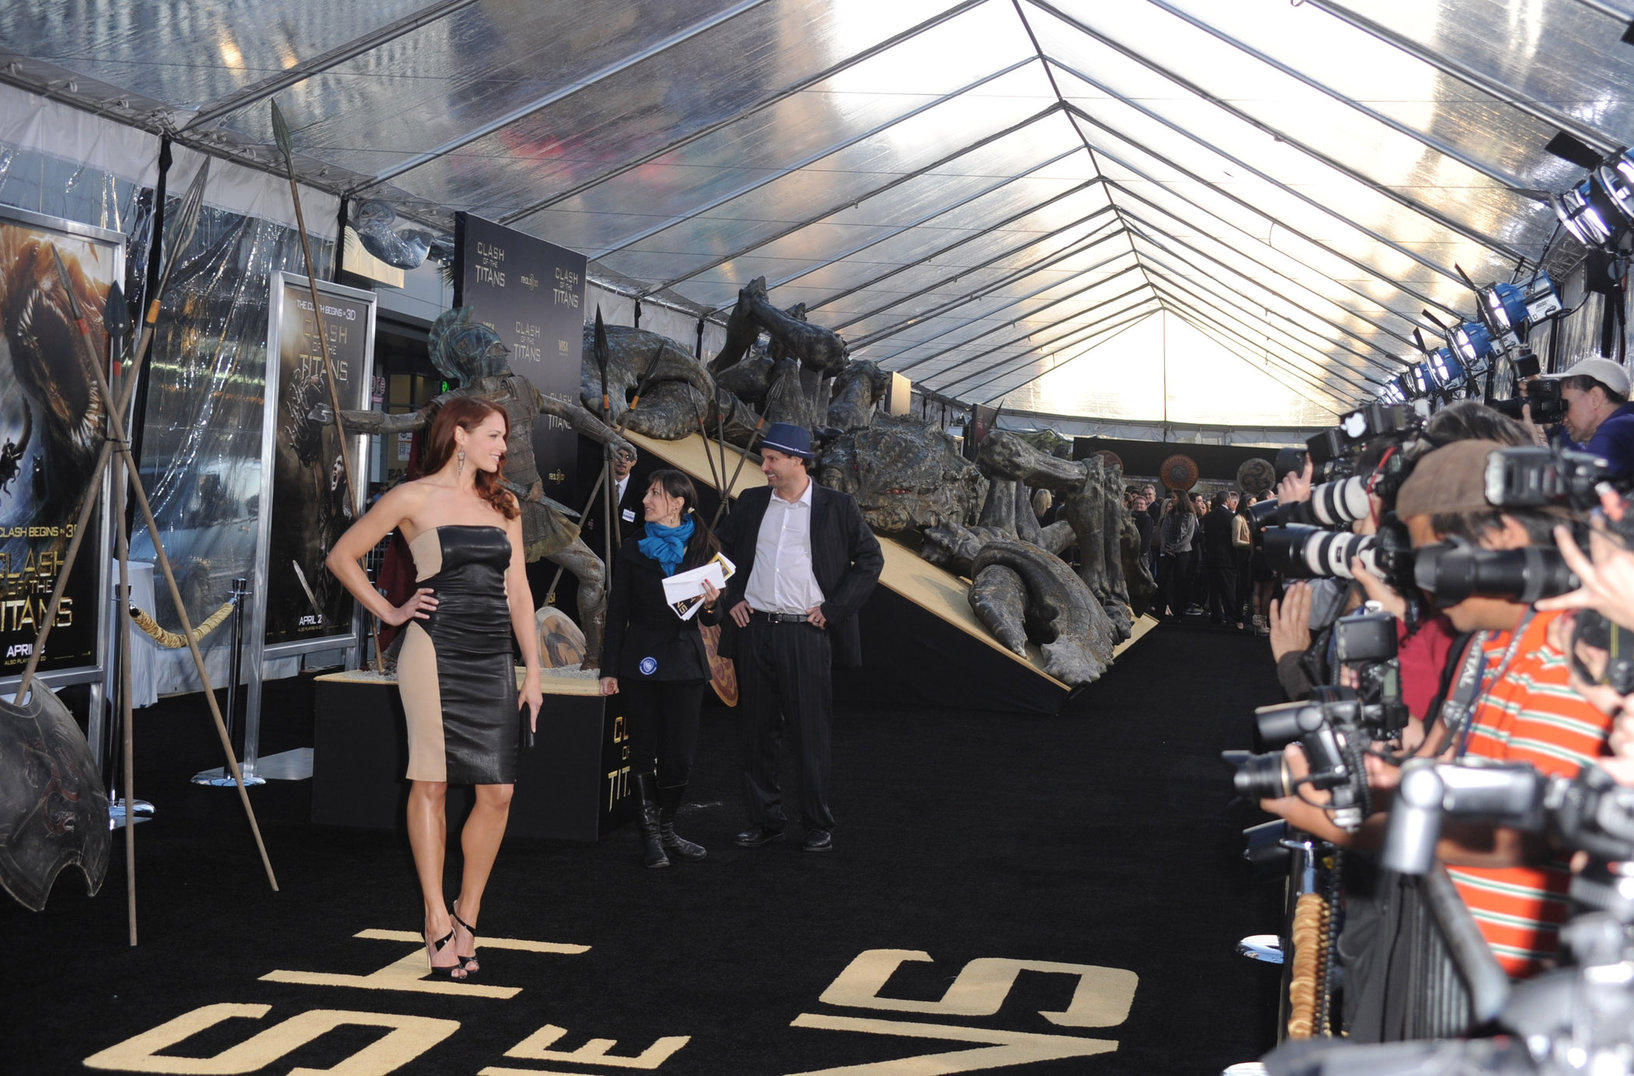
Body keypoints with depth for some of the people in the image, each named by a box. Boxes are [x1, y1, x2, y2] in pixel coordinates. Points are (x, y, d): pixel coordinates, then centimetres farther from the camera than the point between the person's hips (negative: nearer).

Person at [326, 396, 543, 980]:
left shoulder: (503, 504, 15)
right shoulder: (414, 498, 0)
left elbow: (518, 589, 15)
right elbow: (342, 556, 7)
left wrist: (533, 668, 10)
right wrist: (389, 612, 2)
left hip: (494, 657, 5)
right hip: (436, 651, -5)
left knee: (498, 792, 0)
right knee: (431, 783, -2)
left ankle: (466, 916, 13)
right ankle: (437, 919, 6)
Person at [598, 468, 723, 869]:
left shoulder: (703, 550, 6)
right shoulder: (633, 551, 5)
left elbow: (710, 617, 8)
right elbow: (617, 612, 4)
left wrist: (711, 604, -15)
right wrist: (609, 668, -1)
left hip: (685, 662, 1)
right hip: (641, 661, -1)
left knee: (680, 752, 2)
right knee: (644, 750, 2)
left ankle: (666, 829, 17)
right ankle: (650, 835, 9)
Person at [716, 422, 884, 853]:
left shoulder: (837, 507, -1)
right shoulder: (751, 503, 9)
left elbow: (870, 559, 2)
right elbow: (724, 548, 23)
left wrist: (833, 609, -5)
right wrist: (733, 597, 9)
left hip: (806, 633, -4)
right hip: (754, 629, 4)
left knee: (811, 732, -1)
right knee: (758, 730, 8)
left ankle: (818, 825, 10)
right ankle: (764, 820, 18)